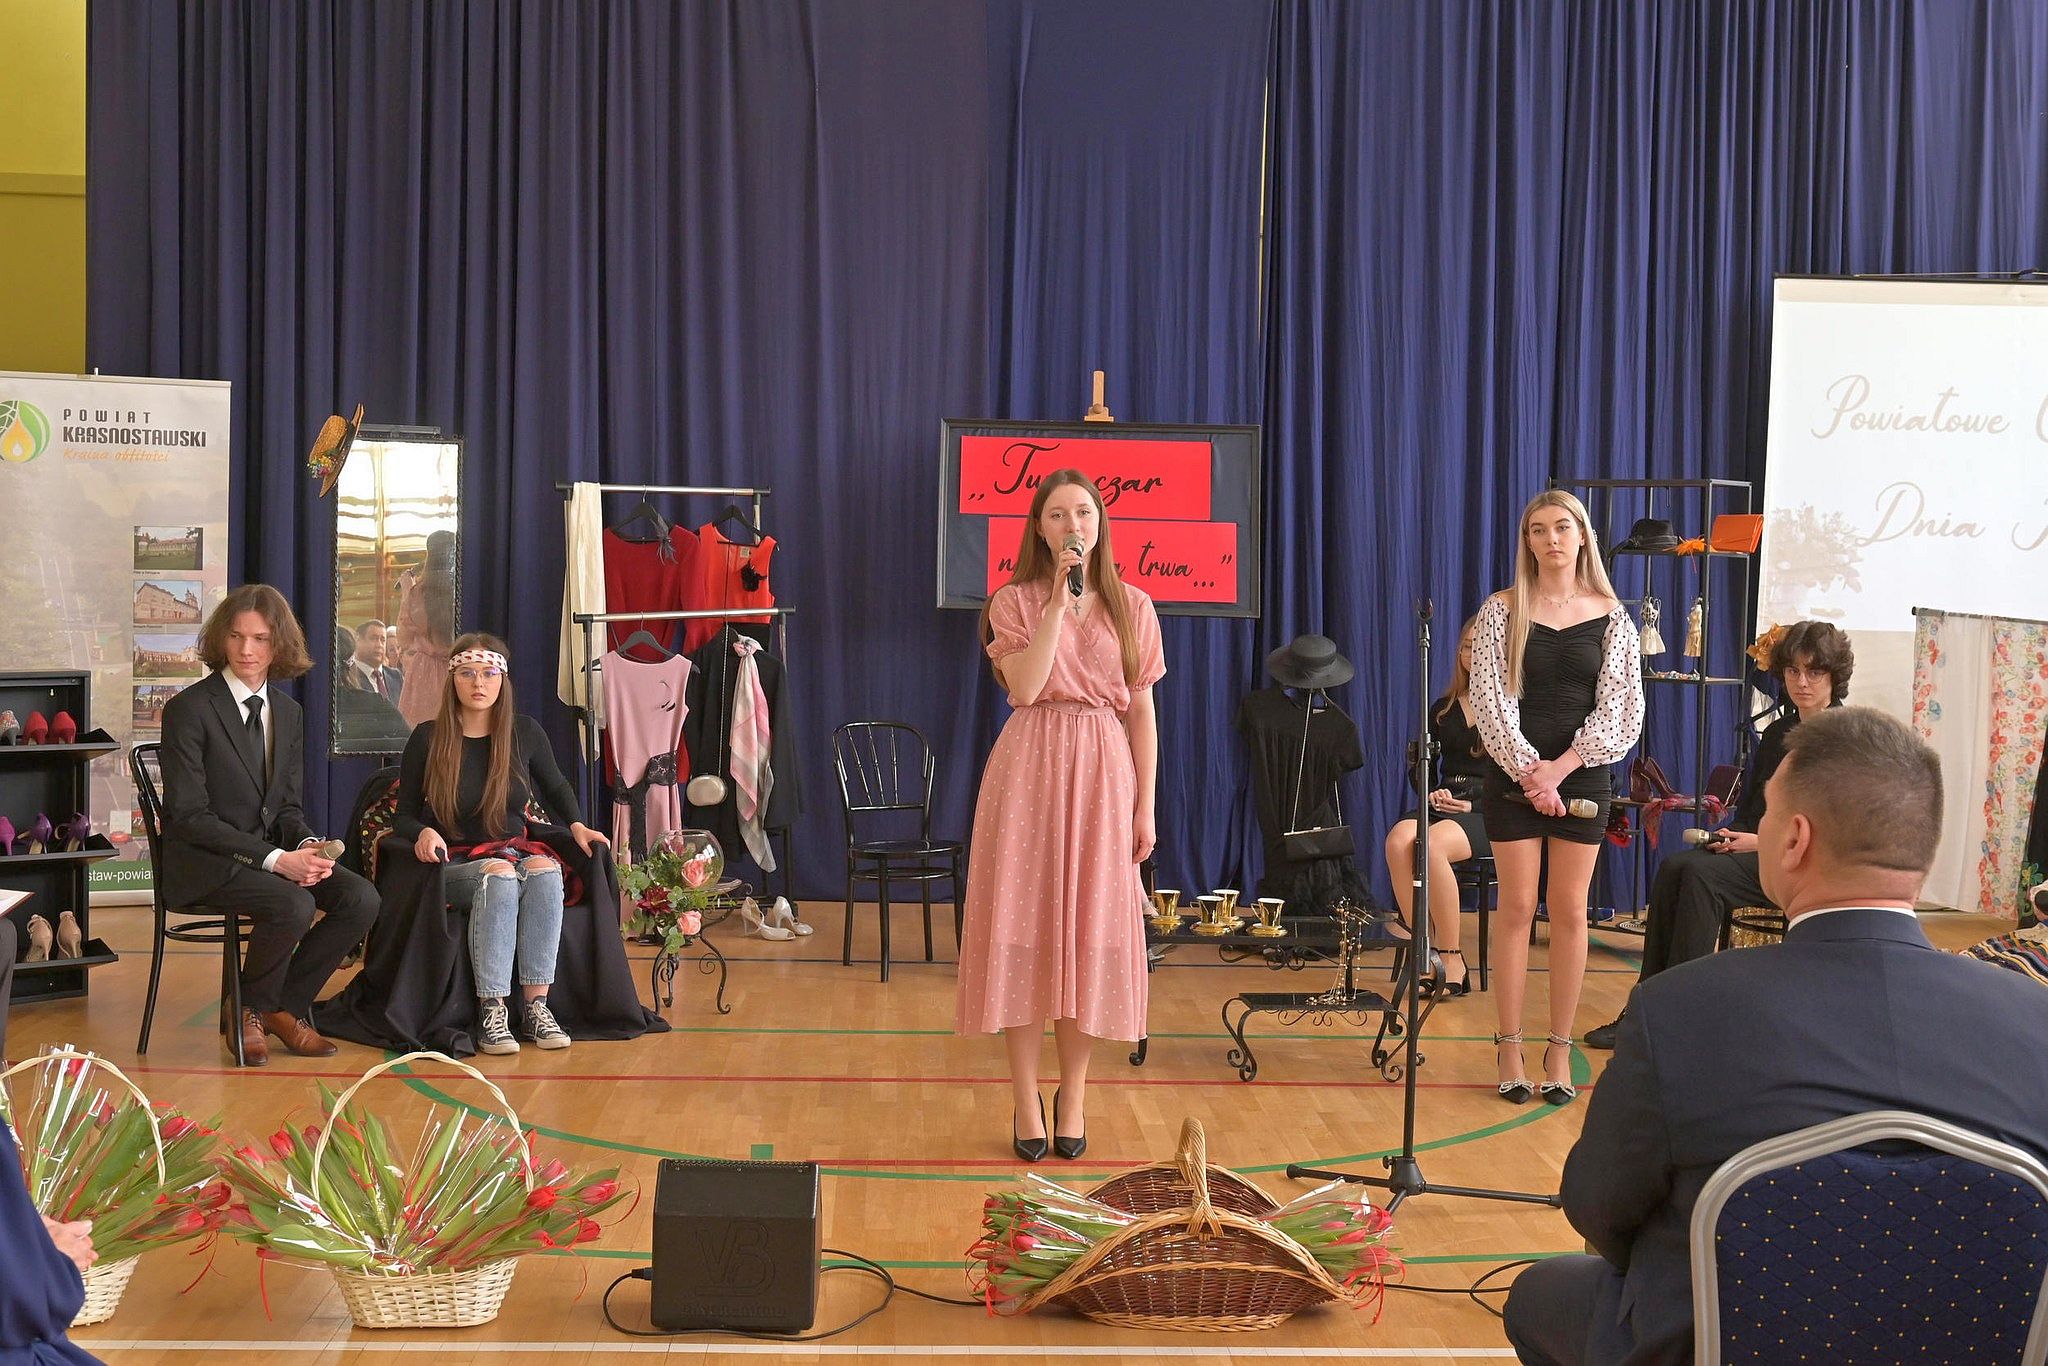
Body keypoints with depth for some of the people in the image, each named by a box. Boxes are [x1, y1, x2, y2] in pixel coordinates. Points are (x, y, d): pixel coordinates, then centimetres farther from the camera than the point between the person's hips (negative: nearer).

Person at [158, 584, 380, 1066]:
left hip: (274, 851, 7)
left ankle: (284, 1006, 1)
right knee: (293, 906, -32)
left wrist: (308, 846, -12)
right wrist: (275, 859, -23)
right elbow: (189, 816, -16)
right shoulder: (188, 710, -11)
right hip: (204, 862, -6)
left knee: (361, 899, -16)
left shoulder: (288, 713, 10)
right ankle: (248, 1013, -4)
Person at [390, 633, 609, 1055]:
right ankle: (491, 1014, -40)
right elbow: (403, 816, 3)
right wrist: (423, 833, -19)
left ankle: (536, 1006, -33)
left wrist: (577, 826, 3)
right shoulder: (428, 739, -2)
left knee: (546, 870, -33)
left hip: (515, 852, 3)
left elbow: (556, 788, 22)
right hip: (454, 865, -3)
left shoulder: (525, 733, 5)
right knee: (499, 874, -37)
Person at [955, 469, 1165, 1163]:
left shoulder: (1133, 608, 8)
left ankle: (1073, 1093, 16)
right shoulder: (1016, 602, 3)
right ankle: (1026, 1100, 8)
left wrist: (1145, 806, 3)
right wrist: (1059, 599, -13)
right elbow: (1023, 688, -13)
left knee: (1091, 932, 3)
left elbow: (1142, 710, 8)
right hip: (1030, 768, -1)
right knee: (1024, 930, 0)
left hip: (1103, 774, 2)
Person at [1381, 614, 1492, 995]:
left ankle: (1451, 960, -29)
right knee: (1399, 839, -32)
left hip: (1489, 813, -4)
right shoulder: (1443, 708, 21)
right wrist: (1431, 793, -1)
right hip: (1444, 805, 5)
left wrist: (1473, 805, -13)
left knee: (1432, 845, -37)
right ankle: (1426, 947, -28)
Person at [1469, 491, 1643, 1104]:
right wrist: (1529, 769, -15)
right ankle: (1509, 1049, 6)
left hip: (1582, 777, 1)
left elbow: (1620, 711, -1)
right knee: (1517, 907, 0)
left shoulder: (1610, 617, 2)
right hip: (1515, 775, -1)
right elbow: (1490, 699, -6)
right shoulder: (1503, 610, 0)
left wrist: (1562, 767, -12)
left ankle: (1560, 1051, 9)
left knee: (1570, 910, 3)